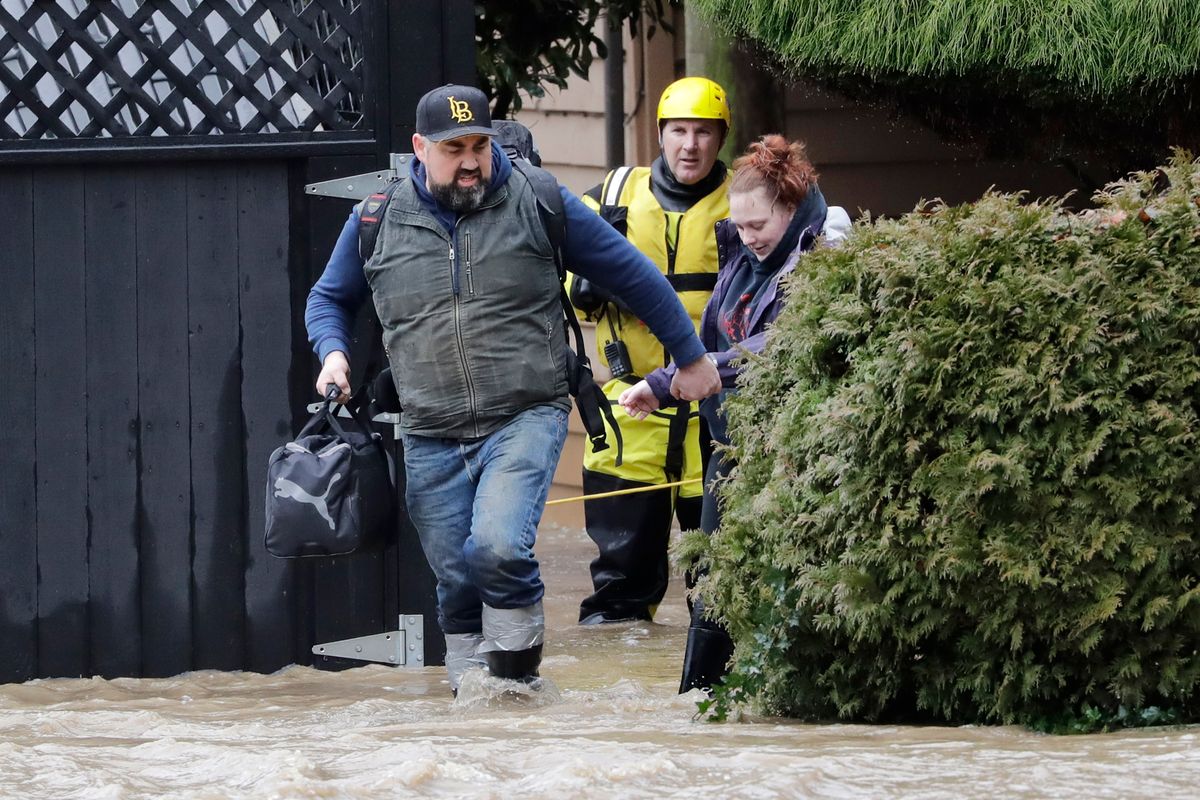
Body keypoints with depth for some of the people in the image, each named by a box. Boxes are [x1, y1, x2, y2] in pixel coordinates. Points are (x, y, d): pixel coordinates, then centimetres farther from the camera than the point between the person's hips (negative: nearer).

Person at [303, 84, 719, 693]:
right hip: (430, 438, 3)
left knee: (497, 546, -23)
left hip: (526, 419, -3)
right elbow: (329, 299, 22)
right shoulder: (377, 218, 6)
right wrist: (333, 353, 1)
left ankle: (517, 664, -3)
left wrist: (690, 357, 13)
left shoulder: (536, 203, 0)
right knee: (456, 577, 4)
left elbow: (631, 274, 9)